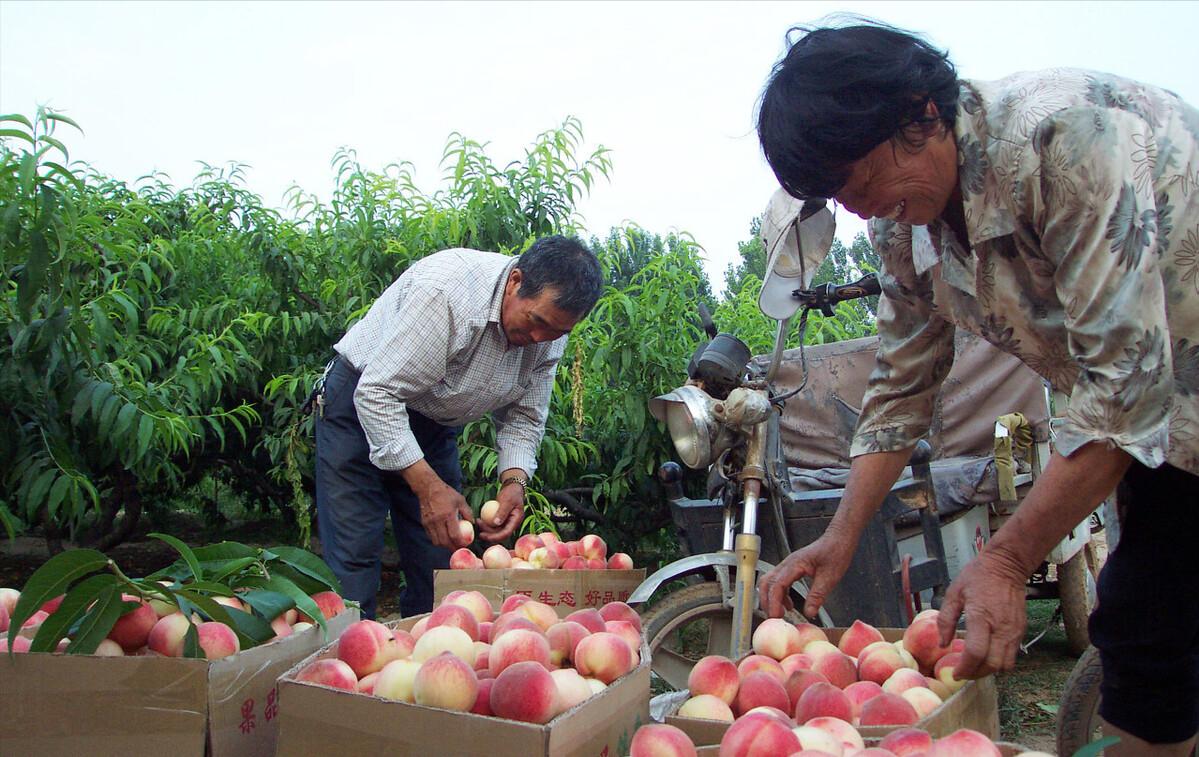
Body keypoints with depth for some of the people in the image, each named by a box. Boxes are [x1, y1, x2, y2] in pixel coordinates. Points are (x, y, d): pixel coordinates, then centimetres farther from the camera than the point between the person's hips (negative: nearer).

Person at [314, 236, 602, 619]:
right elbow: (378, 394, -32)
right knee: (353, 560, -11)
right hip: (363, 403, -6)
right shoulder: (444, 289, -33)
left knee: (442, 556, 4)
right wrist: (428, 486, -34)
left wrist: (514, 480, -20)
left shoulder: (550, 330, -10)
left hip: (435, 423, 6)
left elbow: (524, 415, -1)